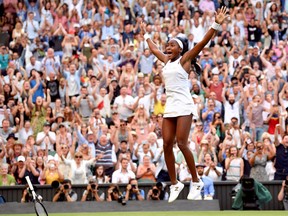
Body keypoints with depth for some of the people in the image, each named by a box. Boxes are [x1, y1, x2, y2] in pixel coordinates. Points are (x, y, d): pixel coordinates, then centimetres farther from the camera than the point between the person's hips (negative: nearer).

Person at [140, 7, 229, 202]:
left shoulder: (185, 59, -1)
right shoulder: (167, 60, 16)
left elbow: (203, 43, -11)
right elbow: (154, 49, 35)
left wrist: (216, 25, -20)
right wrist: (146, 35, 47)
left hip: (184, 107, -7)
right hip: (169, 107, 7)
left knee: (182, 143, -14)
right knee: (167, 145, -1)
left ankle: (196, 182, -4)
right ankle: (175, 184, 7)